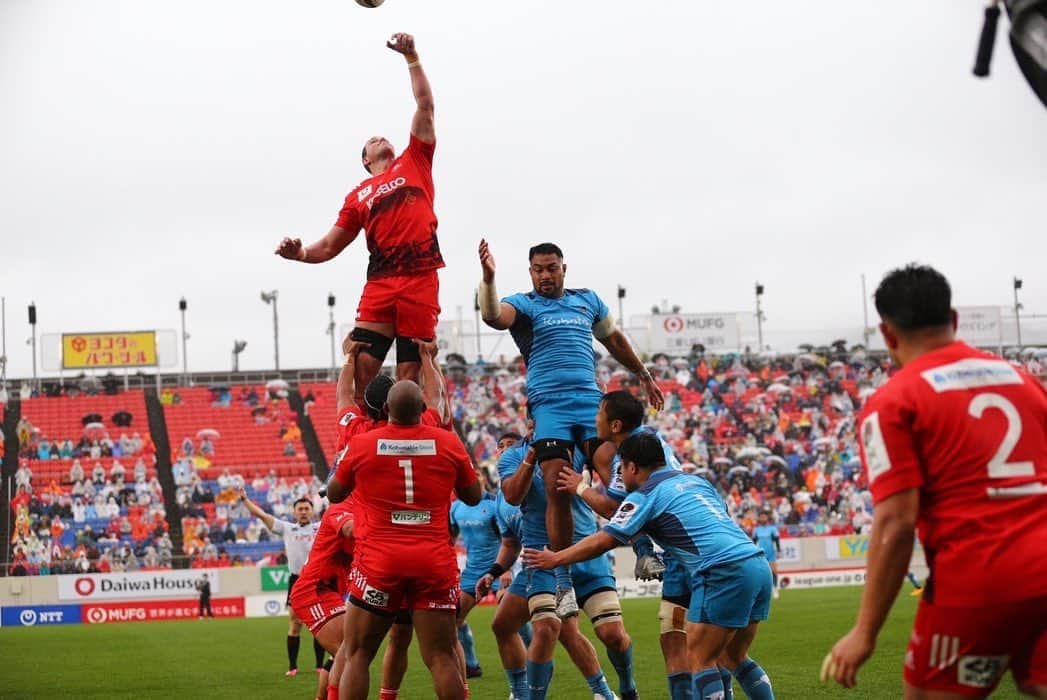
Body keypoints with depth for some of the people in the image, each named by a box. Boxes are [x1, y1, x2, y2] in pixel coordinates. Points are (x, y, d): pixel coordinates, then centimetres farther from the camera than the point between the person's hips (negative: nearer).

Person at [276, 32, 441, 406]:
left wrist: (412, 58, 8)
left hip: (420, 279, -2)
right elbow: (329, 246, 17)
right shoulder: (358, 196, 19)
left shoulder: (413, 163, 17)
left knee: (409, 373, -2)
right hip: (380, 282, 2)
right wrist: (300, 253, -3)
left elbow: (425, 105, 13)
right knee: (361, 366, -8)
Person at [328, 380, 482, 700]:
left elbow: (334, 494, 16)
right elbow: (473, 496, 16)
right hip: (435, 559, 1)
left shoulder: (361, 444, 0)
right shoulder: (448, 442, 2)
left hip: (379, 558, -1)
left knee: (357, 654, 7)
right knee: (442, 657, 3)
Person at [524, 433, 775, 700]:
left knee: (701, 661, 0)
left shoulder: (646, 495, 2)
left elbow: (602, 541, 0)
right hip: (757, 563, 7)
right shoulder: (696, 481, 22)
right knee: (733, 658, 17)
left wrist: (555, 559, 12)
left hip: (725, 573, -7)